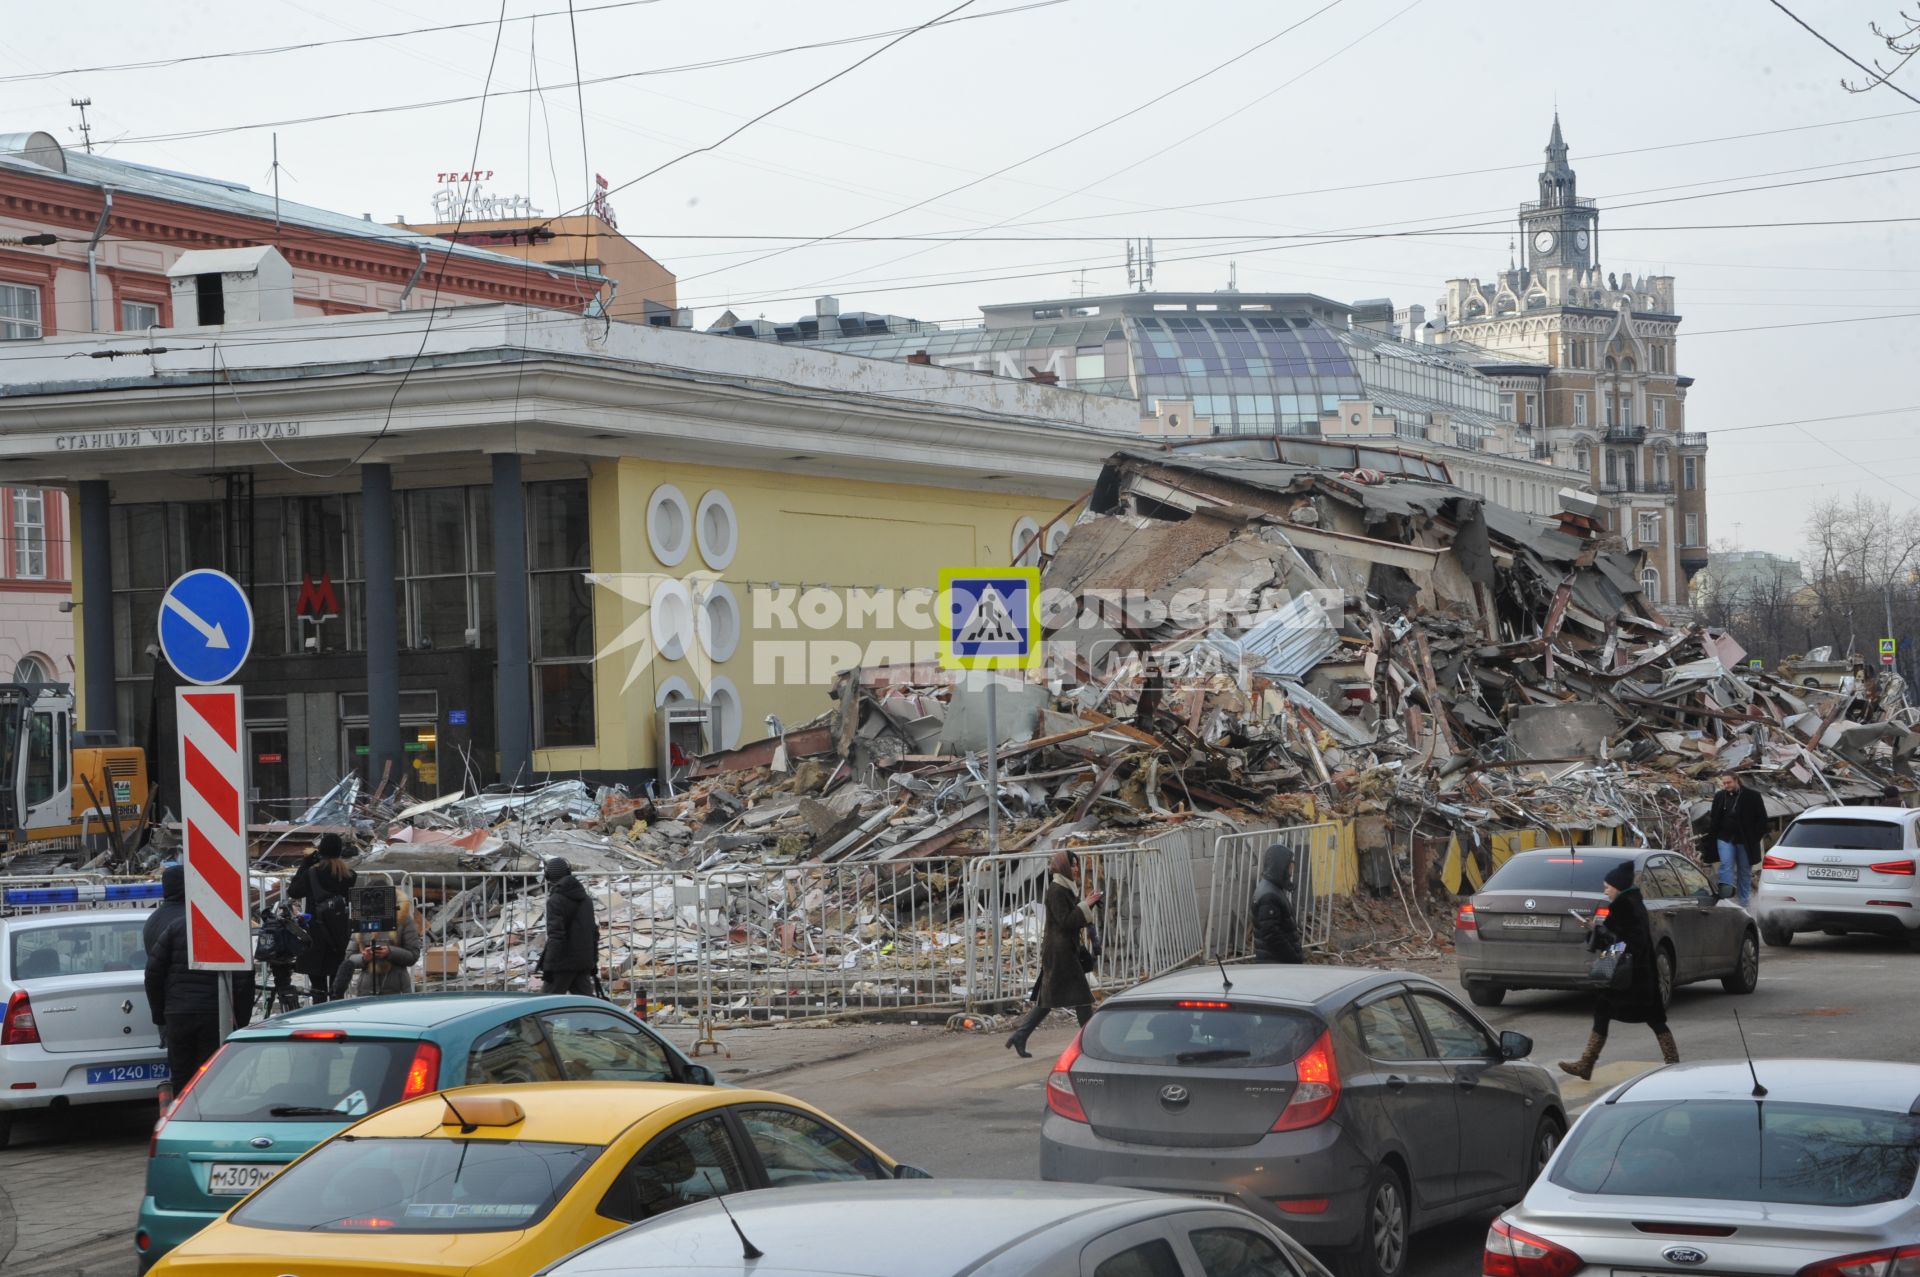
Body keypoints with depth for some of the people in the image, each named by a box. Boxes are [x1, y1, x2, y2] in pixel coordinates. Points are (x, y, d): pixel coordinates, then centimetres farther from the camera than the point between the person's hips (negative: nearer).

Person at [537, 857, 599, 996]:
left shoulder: (555, 901, -13)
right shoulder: (586, 899, 13)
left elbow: (556, 935, -19)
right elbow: (594, 932, 18)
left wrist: (549, 966, -17)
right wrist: (594, 961, 24)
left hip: (563, 964, -7)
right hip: (584, 962, 7)